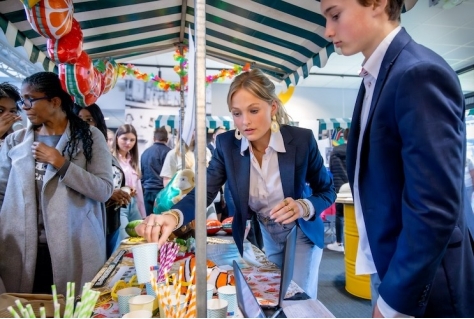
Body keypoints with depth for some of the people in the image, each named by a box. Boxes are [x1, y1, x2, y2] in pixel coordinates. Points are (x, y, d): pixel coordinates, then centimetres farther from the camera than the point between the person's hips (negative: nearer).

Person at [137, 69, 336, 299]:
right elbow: (204, 191, -24)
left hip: (302, 234, -1)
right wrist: (173, 216, -45)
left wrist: (303, 207, -30)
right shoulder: (227, 144, -16)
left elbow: (327, 191, -9)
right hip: (260, 236, 2)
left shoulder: (302, 139, -22)